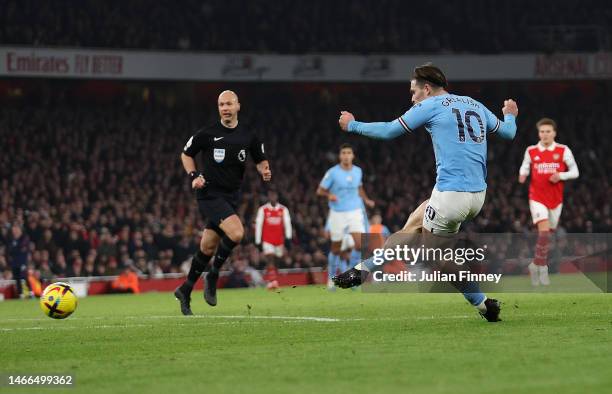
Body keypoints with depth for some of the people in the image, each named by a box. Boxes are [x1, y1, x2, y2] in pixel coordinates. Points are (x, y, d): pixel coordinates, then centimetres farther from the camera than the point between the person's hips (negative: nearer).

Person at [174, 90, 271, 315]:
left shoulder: (248, 135, 3)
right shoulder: (207, 134, -6)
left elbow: (260, 160, 15)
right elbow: (186, 154, 7)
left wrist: (264, 171, -8)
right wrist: (194, 176, -9)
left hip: (231, 196, 5)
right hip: (210, 194, -5)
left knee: (208, 248, 10)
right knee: (236, 233, -26)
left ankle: (185, 290, 26)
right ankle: (213, 276, -6)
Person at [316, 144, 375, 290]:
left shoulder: (358, 171, 4)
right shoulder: (332, 172, -8)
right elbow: (320, 191, -5)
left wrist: (366, 200, 8)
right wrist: (329, 195, -25)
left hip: (355, 212, 2)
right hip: (337, 213, -2)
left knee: (360, 243, -15)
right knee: (336, 249, 4)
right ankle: (331, 278, 21)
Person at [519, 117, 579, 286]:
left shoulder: (563, 151, -1)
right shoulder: (531, 151, 1)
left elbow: (574, 172, 3)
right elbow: (525, 167, 17)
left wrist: (561, 175, -15)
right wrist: (523, 175, -6)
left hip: (556, 199, 2)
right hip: (537, 197, -2)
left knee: (547, 234, 9)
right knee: (544, 231, -19)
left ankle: (537, 265, 26)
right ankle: (542, 268, -11)